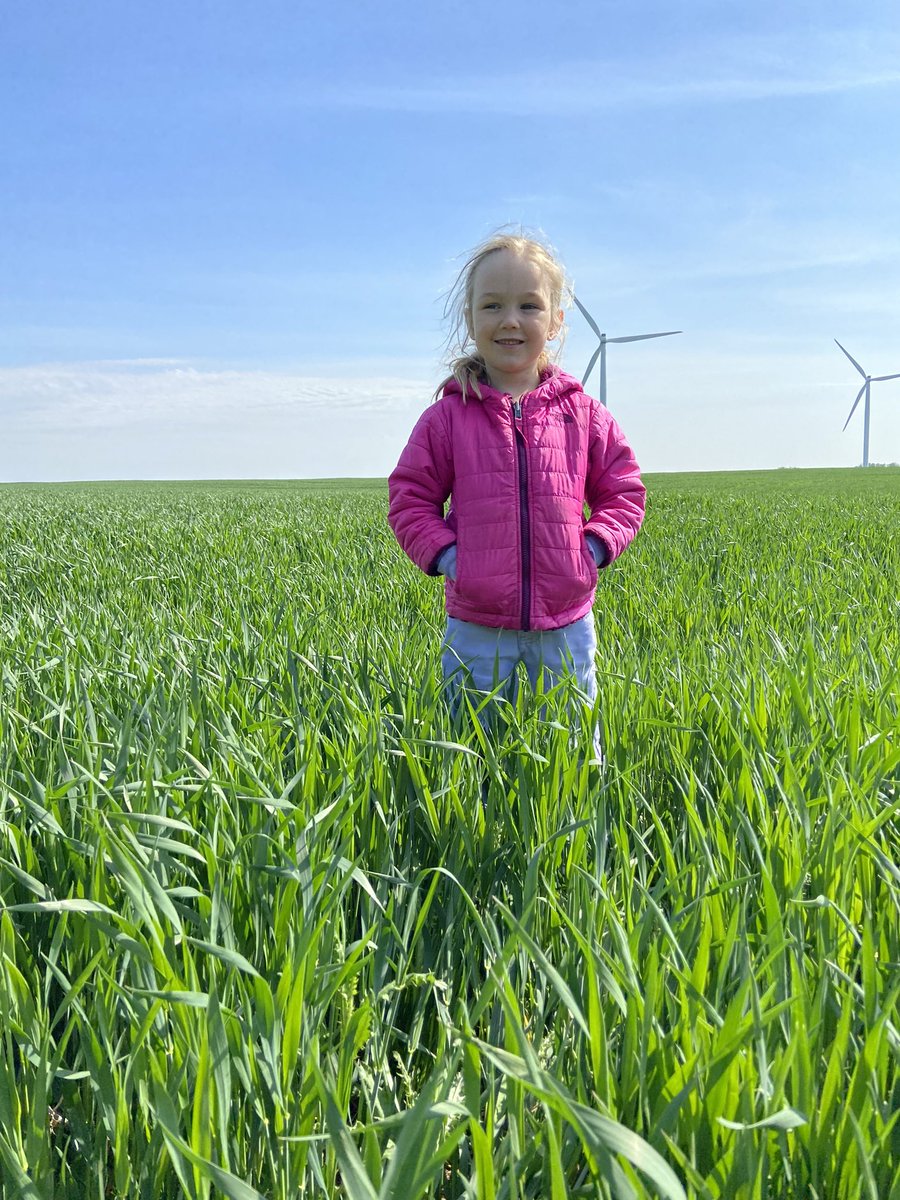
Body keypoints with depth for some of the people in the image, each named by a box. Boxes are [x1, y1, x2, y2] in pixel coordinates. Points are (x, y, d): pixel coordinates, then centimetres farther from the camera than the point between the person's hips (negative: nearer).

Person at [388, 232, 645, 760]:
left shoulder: (584, 415, 2)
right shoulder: (447, 417, -1)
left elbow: (623, 490, 10)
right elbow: (411, 498, 5)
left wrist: (594, 547, -5)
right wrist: (443, 553, -10)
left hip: (566, 626, 1)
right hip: (476, 630, -1)